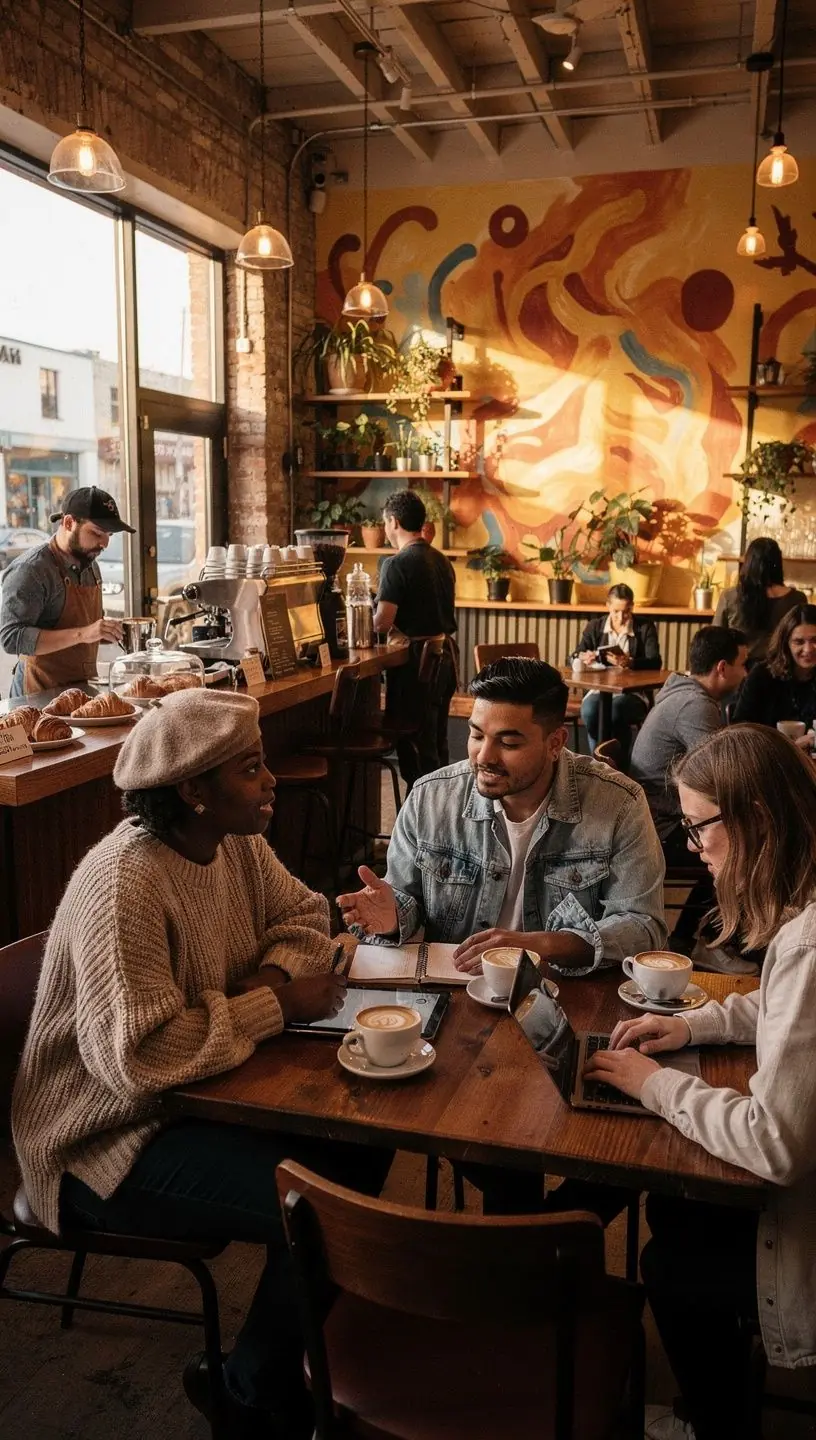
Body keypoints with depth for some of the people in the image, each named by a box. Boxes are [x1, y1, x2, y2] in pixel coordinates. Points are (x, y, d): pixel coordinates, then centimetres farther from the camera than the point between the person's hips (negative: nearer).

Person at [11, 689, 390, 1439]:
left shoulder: (235, 840, -4)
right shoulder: (124, 887, -31)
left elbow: (301, 913, 8)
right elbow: (141, 1055, -37)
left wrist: (279, 974, -14)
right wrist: (275, 1006, -26)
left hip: (201, 1092, 9)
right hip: (113, 1141, -9)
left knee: (366, 1135, -1)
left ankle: (313, 1341, 21)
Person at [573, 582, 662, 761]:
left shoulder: (646, 627, 5)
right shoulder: (595, 626, 11)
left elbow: (655, 663, -8)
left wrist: (630, 662, -29)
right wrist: (584, 658, -21)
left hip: (634, 692, -2)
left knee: (616, 710, -37)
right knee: (589, 710, -34)